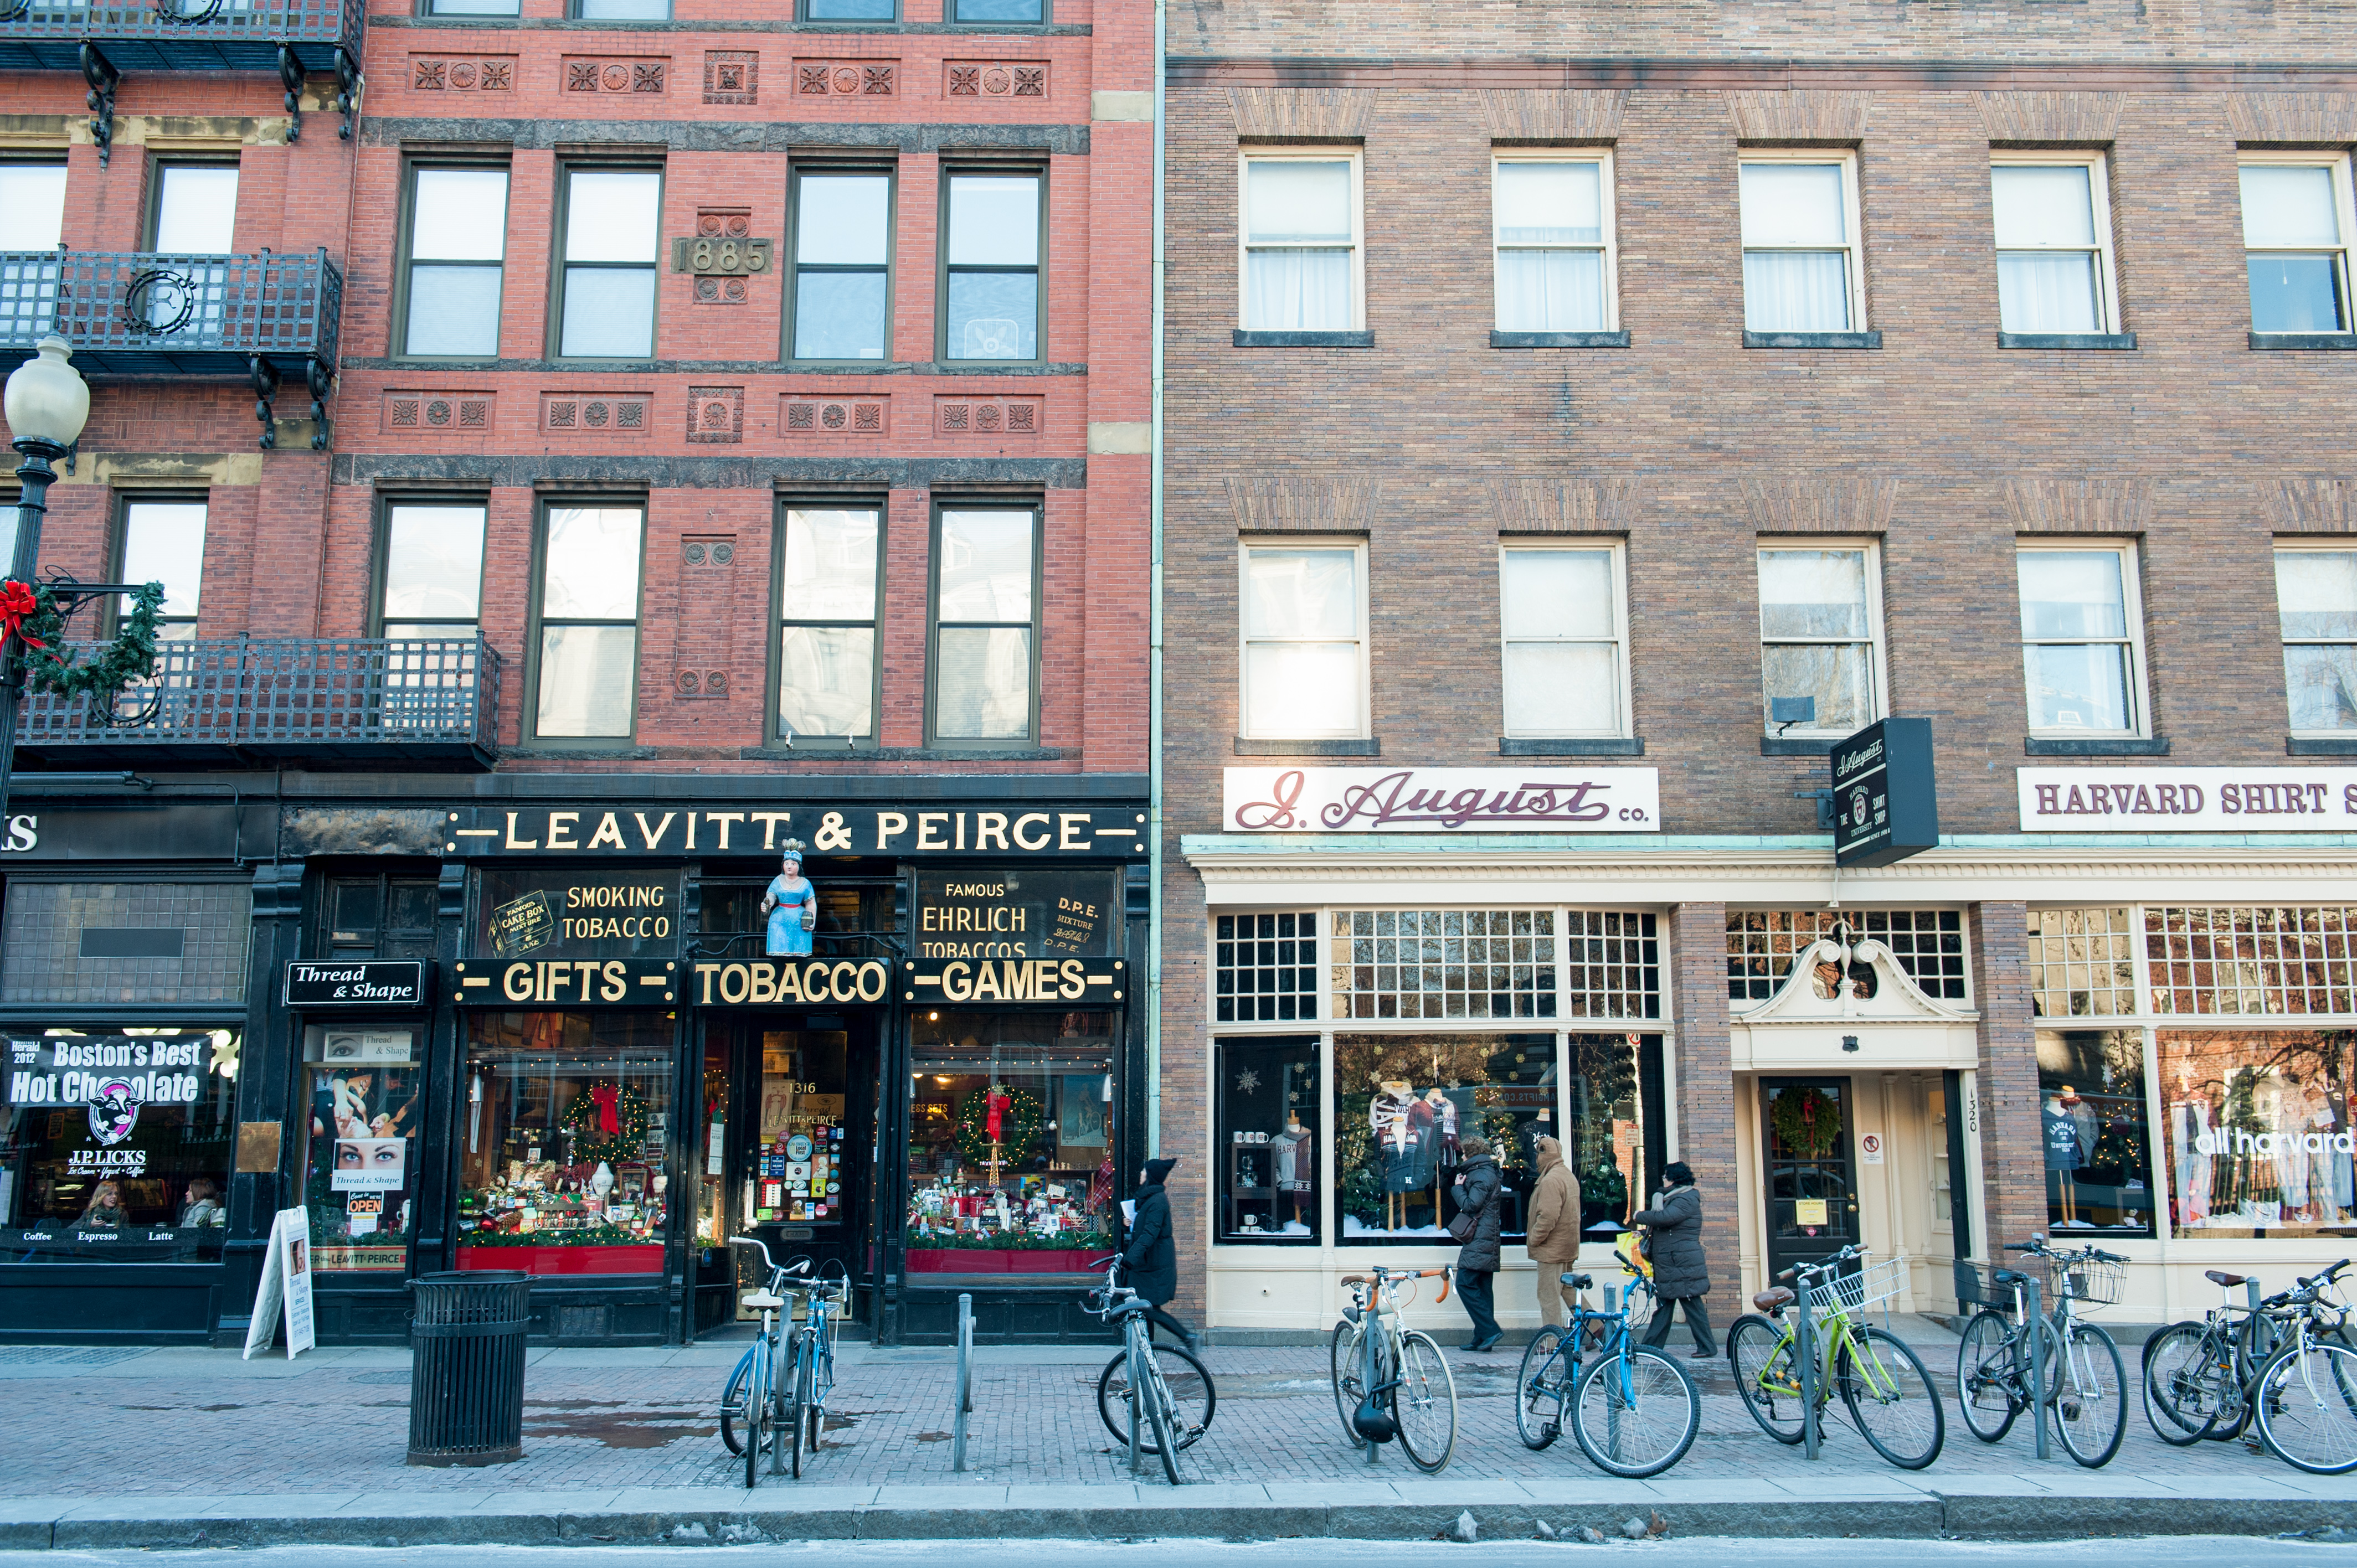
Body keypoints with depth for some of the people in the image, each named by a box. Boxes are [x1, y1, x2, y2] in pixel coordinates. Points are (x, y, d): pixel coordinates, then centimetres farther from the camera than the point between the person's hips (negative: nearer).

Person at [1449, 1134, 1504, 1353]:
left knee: (1465, 1284, -12)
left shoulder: (1481, 1175, -12)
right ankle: (1483, 1338, 9)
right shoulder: (1490, 1172, 20)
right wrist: (1463, 1186, 10)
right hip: (1487, 1241, 10)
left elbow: (1471, 1205, -19)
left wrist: (1459, 1187, -4)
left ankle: (1489, 1330, -15)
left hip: (1478, 1240, -10)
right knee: (1483, 1288, 9)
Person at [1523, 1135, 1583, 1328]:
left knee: (1549, 1297, -3)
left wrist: (1533, 1240, -13)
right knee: (1569, 1292, 18)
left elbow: (1547, 1217, -26)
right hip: (1569, 1247, 10)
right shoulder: (1569, 1176, 12)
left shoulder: (1551, 1180, -21)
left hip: (1552, 1249, -10)